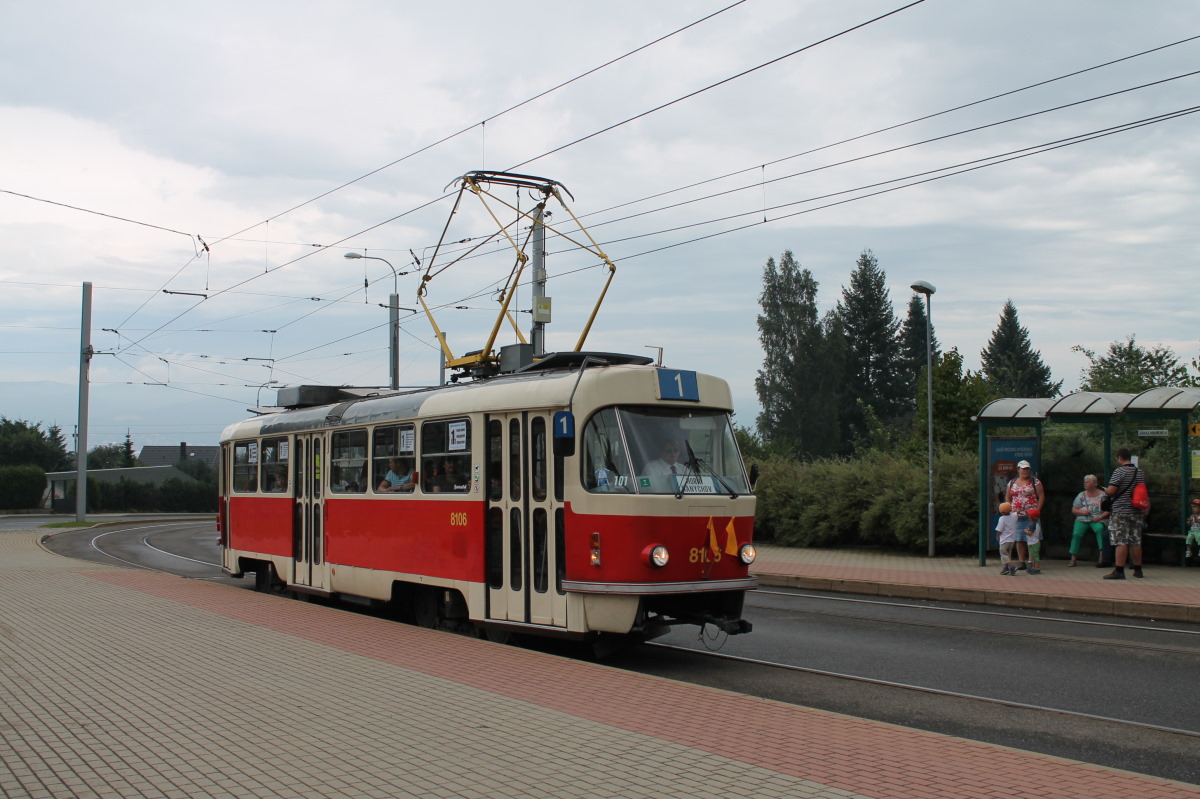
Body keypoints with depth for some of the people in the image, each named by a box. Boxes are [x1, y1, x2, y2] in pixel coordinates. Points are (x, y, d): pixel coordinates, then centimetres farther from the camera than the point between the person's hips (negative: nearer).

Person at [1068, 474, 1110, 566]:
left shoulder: (1102, 495, 8)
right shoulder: (1081, 495, 15)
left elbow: (1108, 510, 2)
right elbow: (1073, 510, 13)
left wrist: (1100, 517, -15)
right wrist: (1082, 512, -7)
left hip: (1098, 520, -2)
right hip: (1082, 520, 2)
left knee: (1099, 529, -36)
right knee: (1076, 533, -26)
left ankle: (1101, 554, -33)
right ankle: (1073, 559, -25)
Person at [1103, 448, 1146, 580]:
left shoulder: (1119, 471, -12)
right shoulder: (1139, 472, 11)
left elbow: (1111, 491, -16)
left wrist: (1105, 490, 4)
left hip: (1121, 511, -7)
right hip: (1136, 512, 7)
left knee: (1121, 542, -8)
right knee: (1136, 542, 12)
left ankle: (1119, 571, -11)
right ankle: (1138, 569, 19)